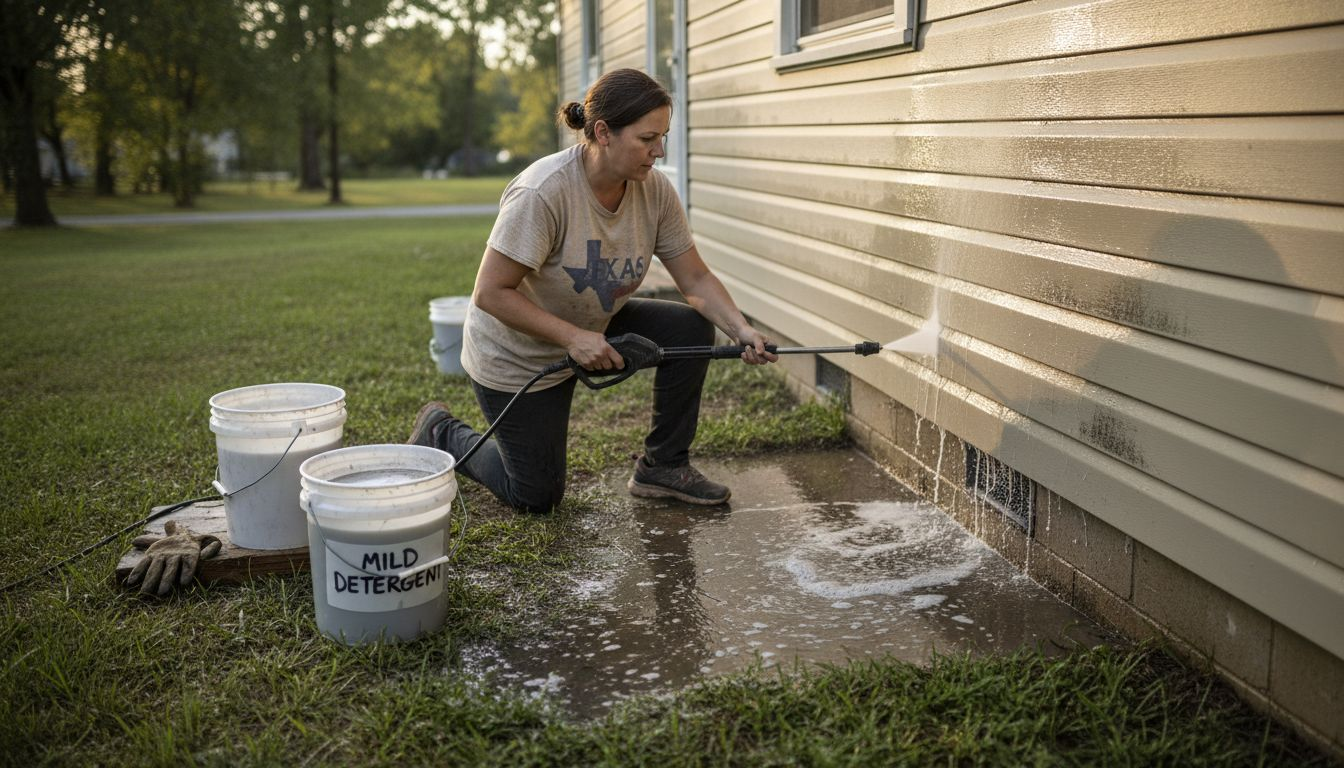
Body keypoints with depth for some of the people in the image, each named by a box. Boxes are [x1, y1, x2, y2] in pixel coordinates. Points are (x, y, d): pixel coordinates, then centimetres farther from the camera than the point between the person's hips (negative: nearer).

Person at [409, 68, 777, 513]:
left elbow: (696, 280, -8)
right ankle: (441, 433, 29)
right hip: (517, 357, -6)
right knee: (536, 498, 3)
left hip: (592, 329, 6)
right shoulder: (543, 192, -32)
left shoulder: (655, 190, -13)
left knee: (692, 327, -14)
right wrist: (573, 337, -34)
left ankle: (663, 466, 2)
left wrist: (741, 331, -24)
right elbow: (490, 293, -29)